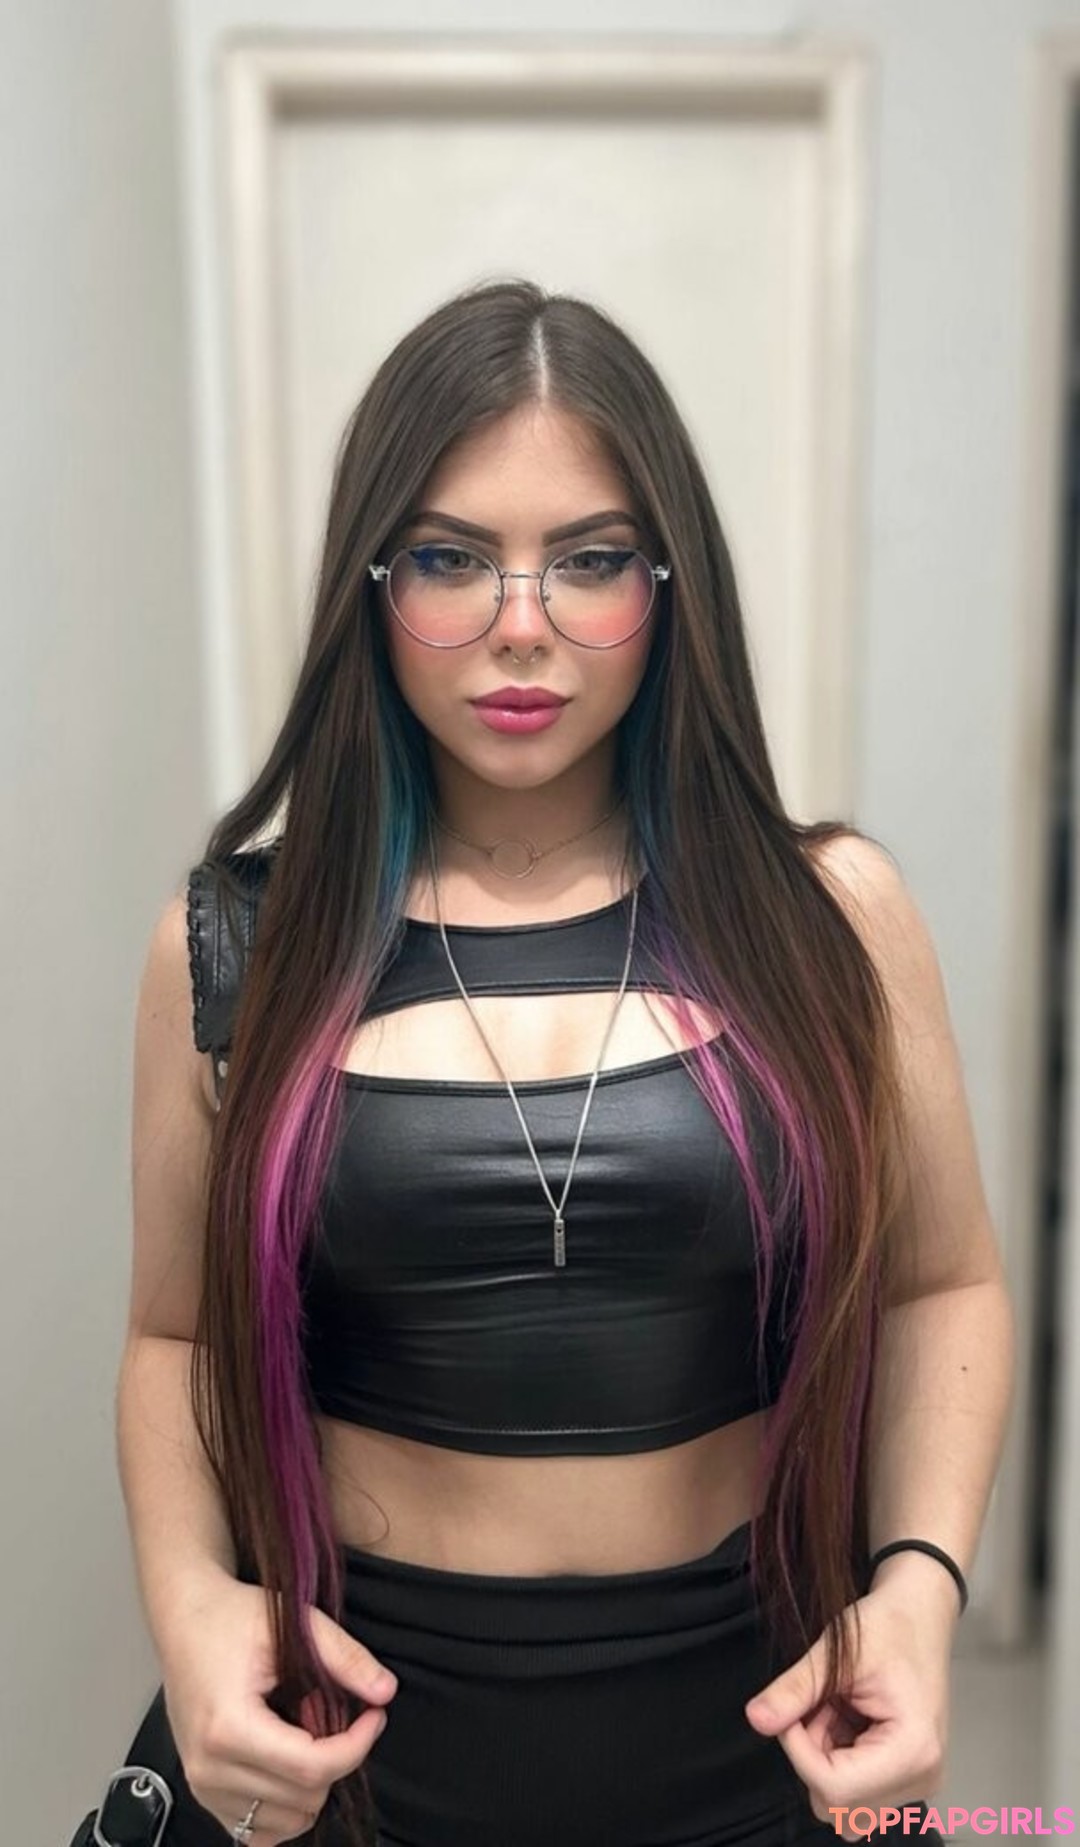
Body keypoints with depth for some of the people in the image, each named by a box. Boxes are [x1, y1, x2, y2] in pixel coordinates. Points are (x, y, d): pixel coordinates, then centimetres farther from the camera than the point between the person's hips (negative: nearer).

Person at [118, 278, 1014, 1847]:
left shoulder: (833, 914, -9)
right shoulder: (235, 944, -8)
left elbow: (942, 1285, 2)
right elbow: (181, 1334, 3)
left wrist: (922, 1574, -12)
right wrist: (188, 1595, -13)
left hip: (757, 1718, 1)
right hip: (353, 1717, 1)